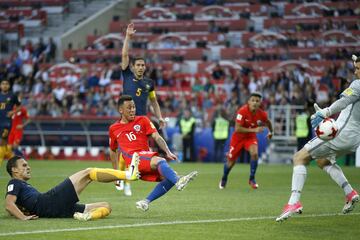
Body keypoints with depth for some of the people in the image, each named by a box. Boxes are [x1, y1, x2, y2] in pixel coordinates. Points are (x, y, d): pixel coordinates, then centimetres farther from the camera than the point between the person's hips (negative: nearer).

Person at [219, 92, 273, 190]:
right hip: (238, 137, -2)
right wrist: (254, 130, -36)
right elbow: (237, 129, -32)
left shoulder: (261, 114, -16)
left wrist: (270, 132, 13)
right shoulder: (242, 111, -28)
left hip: (251, 137, 2)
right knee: (231, 161, 8)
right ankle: (223, 180, 39)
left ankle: (252, 179, -10)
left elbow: (268, 122, 10)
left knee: (254, 153, -27)